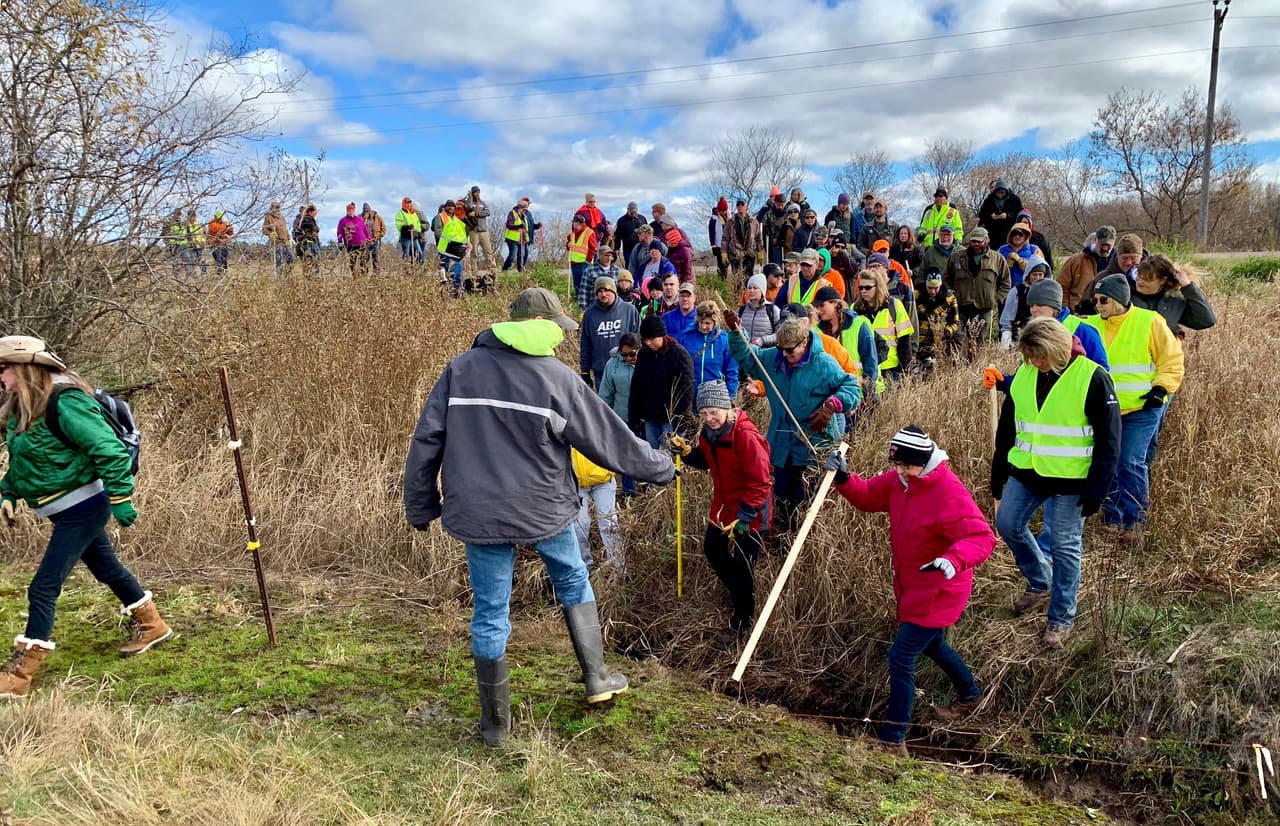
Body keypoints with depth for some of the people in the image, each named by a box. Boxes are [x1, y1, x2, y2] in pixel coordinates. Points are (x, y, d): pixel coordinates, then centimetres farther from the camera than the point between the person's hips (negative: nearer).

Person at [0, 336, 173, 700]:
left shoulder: (64, 403, -24)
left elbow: (111, 450, -25)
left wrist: (120, 501, -23)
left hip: (82, 508, -10)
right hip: (68, 510, 10)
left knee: (43, 588, -7)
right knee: (107, 568, 22)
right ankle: (152, 625, 40)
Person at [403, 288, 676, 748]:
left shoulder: (460, 369, 1)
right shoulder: (557, 378, -7)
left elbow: (426, 441, 1)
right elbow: (609, 439, -1)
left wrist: (421, 507, 11)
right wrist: (662, 468, 13)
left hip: (479, 514, 2)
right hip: (544, 510, -1)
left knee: (490, 614, 10)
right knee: (574, 585, 24)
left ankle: (495, 723, 21)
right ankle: (597, 678, 29)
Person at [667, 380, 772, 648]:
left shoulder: (746, 435, -27)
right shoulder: (708, 431, -2)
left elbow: (760, 482, -25)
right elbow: (706, 461, 13)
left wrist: (744, 517, -24)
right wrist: (687, 452, -7)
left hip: (748, 512, -8)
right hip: (722, 506, 8)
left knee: (741, 567, 1)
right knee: (713, 550, 22)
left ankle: (740, 624, 21)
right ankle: (736, 596, 49)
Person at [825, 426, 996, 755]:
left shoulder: (950, 493, -28)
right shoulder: (901, 479, -3)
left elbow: (982, 537, -32)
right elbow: (869, 496, 5)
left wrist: (954, 560, -51)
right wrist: (843, 478, -15)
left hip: (937, 593, -9)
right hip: (912, 587, 9)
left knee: (900, 658, -9)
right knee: (931, 644, 30)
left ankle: (892, 742, 3)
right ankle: (970, 695, 57)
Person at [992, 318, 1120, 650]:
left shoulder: (1092, 377, -15)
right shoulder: (1023, 374, 0)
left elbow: (1108, 440, -12)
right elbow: (1007, 427, 11)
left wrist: (1096, 490, -14)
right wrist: (998, 472, 12)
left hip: (1070, 480, -5)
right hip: (1025, 473, 6)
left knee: (1065, 546, 3)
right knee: (1007, 524, 8)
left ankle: (1061, 618, 18)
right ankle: (1040, 583, 33)